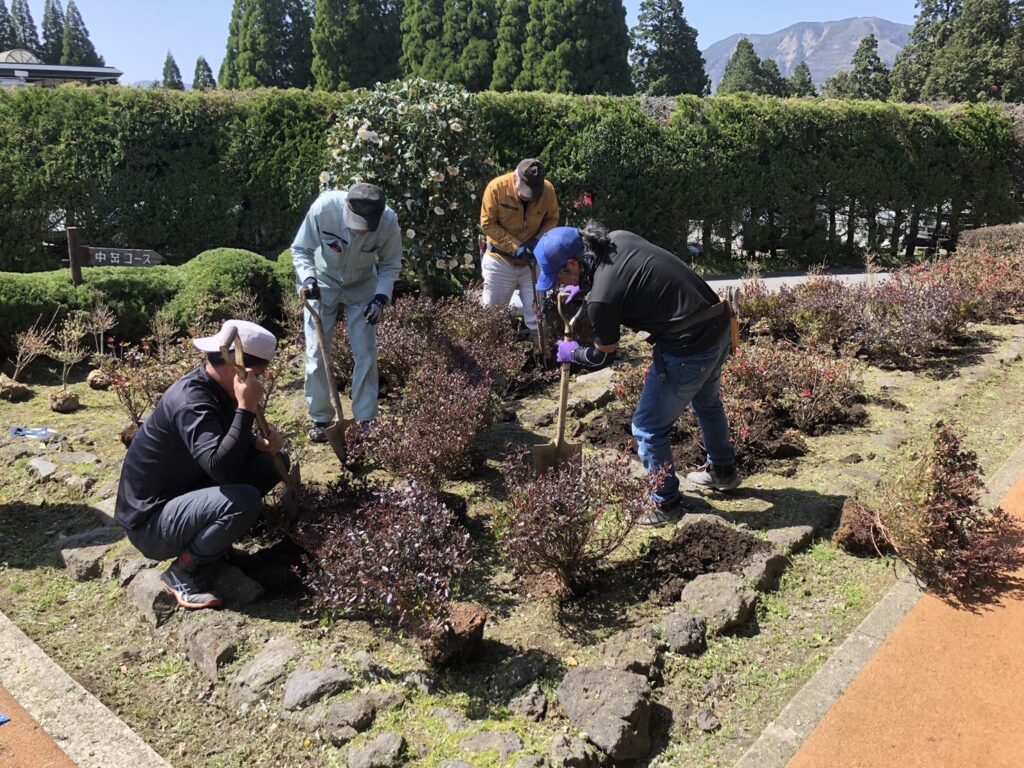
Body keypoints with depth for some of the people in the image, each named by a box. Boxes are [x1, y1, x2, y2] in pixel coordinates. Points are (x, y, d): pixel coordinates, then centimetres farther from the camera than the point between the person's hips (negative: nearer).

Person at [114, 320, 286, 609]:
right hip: (150, 521, -9)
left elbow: (231, 444, 15)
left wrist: (262, 443, -7)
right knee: (245, 501, -32)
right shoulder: (191, 402, -27)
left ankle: (212, 538, 9)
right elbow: (222, 468, -37)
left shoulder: (216, 389, 1)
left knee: (273, 462, 3)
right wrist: (247, 408, -33)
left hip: (184, 496, 9)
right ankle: (182, 572, -10)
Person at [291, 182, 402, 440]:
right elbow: (300, 249, -17)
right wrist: (308, 278, -35)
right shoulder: (324, 208, -34)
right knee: (316, 351, 0)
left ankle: (366, 420, 13)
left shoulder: (389, 221, -29)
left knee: (366, 353, 0)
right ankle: (320, 418, 15)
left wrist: (381, 298, -25)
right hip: (324, 284, -1)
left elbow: (390, 265, -11)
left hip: (363, 287, 1)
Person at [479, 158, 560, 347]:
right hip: (500, 259, -1)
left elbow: (552, 219, 1)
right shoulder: (496, 187, -21)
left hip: (533, 259, 2)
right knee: (492, 308, 9)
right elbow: (487, 223, -15)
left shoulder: (548, 190, -14)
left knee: (537, 309, 5)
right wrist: (515, 247, -22)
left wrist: (538, 241, -18)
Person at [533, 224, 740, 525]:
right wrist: (585, 285, 23)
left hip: (689, 352, -9)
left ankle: (666, 504, 26)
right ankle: (723, 471, 55)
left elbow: (602, 356, -3)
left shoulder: (601, 298, -22)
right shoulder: (620, 237, 0)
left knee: (649, 429, 9)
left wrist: (572, 353, 16)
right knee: (707, 402, 33)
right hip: (720, 326, 9)